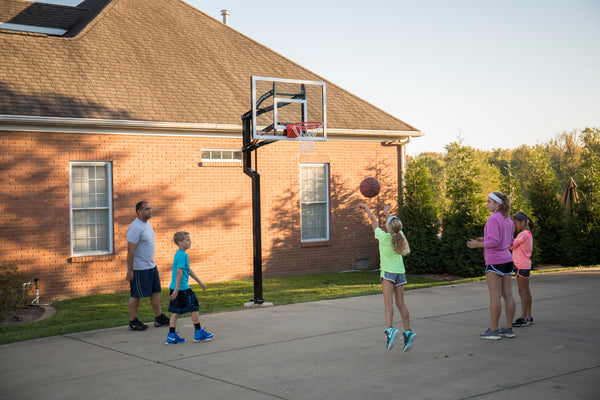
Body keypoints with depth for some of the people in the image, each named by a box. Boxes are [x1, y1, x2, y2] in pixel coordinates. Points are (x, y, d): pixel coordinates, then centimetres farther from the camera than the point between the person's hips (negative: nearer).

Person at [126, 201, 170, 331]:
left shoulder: (147, 224, 11)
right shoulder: (135, 227, -19)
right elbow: (130, 249, -21)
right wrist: (130, 270, -22)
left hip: (151, 265, 9)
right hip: (139, 268, -9)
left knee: (156, 291, 12)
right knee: (135, 295, 1)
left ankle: (159, 317, 21)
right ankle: (133, 321, 11)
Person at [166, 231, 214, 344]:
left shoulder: (180, 254, 15)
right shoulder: (182, 255, -16)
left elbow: (188, 270, 24)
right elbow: (179, 273, -22)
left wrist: (200, 282, 29)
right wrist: (177, 290, -25)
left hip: (175, 288, 9)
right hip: (182, 288, -9)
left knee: (176, 311, 10)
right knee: (194, 307, 3)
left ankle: (171, 336, 10)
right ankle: (199, 333, 13)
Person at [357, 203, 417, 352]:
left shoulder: (384, 237, -9)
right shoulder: (400, 235, 3)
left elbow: (374, 221, 6)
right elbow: (394, 224, 24)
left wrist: (366, 207, 21)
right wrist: (387, 211, 43)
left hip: (388, 272, -5)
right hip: (400, 272, 5)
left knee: (388, 301, -14)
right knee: (400, 302, 6)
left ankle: (390, 330, -30)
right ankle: (408, 332, 0)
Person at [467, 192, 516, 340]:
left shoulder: (493, 219, -14)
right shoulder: (508, 220, 12)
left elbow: (495, 241, -21)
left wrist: (478, 245, -8)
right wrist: (486, 240, 18)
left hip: (495, 261, -9)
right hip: (506, 259, 9)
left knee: (495, 296, -6)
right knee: (507, 295, 8)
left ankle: (493, 330, -3)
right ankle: (508, 328, 13)